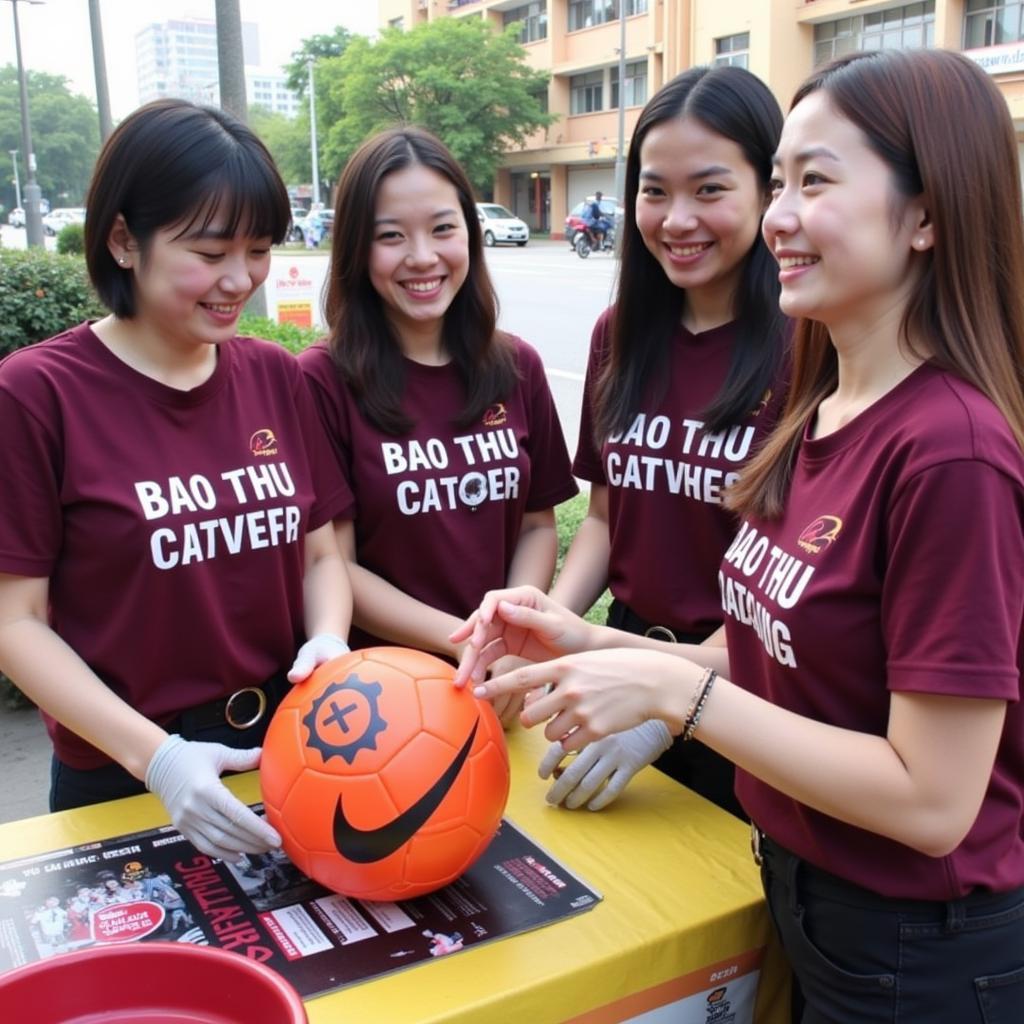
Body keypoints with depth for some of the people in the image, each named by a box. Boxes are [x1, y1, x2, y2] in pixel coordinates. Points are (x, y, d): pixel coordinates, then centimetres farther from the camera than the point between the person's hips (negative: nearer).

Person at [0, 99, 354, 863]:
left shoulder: (275, 376, 1)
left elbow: (320, 553, 7)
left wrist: (330, 641, -15)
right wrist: (155, 755, -22)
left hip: (289, 754, 4)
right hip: (122, 784, -4)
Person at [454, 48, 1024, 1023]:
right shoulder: (816, 414, 0)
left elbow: (931, 801, -24)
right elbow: (786, 665, 4)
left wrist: (671, 690, -26)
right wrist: (593, 645, -8)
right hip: (799, 892, 7)